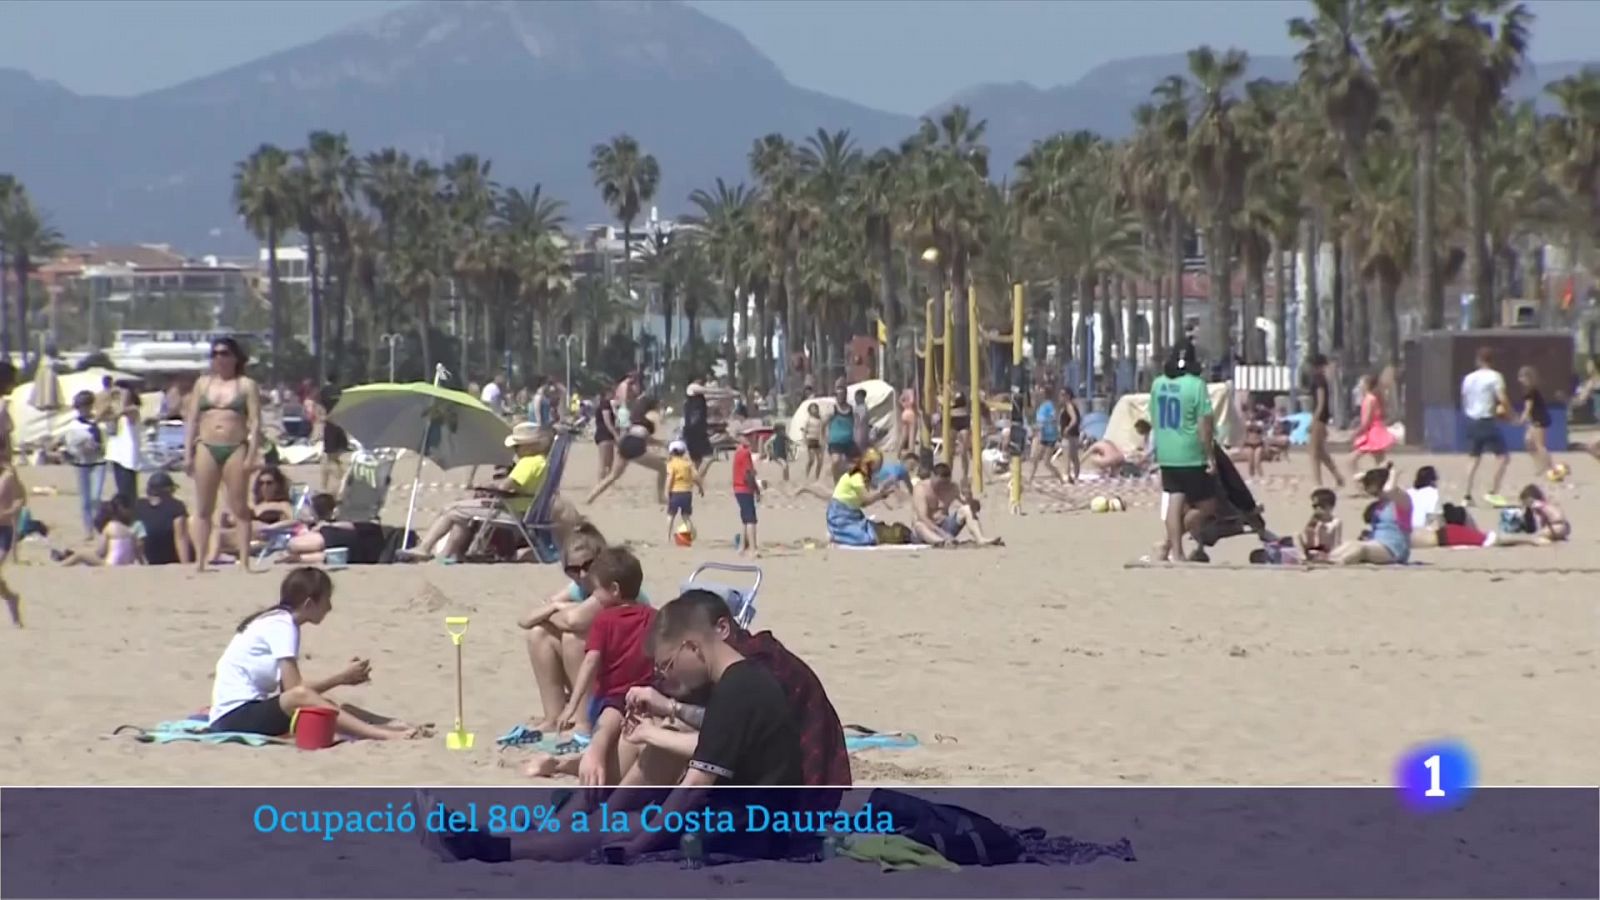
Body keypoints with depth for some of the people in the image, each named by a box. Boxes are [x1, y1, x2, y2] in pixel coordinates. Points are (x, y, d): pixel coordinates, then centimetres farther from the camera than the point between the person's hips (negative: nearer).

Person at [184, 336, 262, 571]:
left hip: (236, 449, -3)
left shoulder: (246, 385, 6)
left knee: (239, 508, -4)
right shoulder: (203, 383, 15)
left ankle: (244, 560, -5)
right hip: (207, 448, 3)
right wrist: (188, 453, 4)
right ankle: (200, 560, 2)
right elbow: (191, 420, 13)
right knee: (204, 509, 2)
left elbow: (255, 423, -1)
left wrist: (251, 455, -11)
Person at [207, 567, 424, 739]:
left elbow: (289, 688, 9)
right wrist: (342, 678, -7)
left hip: (251, 708, 10)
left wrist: (344, 676, 6)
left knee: (323, 705, -3)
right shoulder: (282, 625, -12)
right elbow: (295, 690, -18)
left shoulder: (278, 621, 14)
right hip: (234, 714, -10)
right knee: (300, 698, -32)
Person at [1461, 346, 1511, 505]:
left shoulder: (1469, 378, 9)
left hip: (1472, 420, 6)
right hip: (1487, 420, -6)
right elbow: (1502, 399, -16)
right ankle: (1493, 493, -9)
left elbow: (1464, 401, 15)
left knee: (1475, 459, 15)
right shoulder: (1494, 377, -9)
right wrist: (1507, 411, 1)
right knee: (1502, 457, -1)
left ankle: (1468, 496, 12)